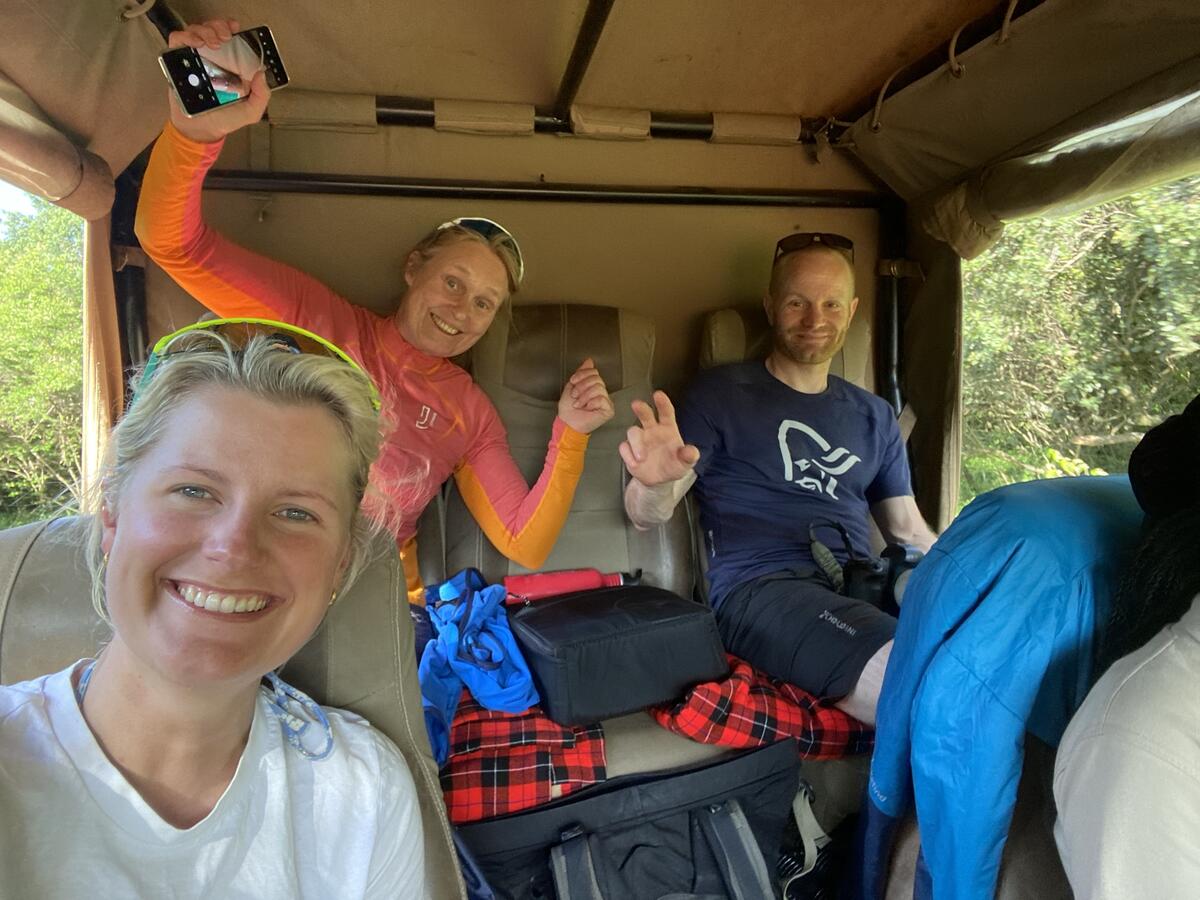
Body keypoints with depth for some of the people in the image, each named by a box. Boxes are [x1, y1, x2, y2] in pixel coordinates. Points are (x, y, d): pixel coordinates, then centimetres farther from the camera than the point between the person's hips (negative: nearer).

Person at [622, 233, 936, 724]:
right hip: (760, 590, -5)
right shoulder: (721, 394, 8)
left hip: (862, 588, 6)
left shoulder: (873, 416, 22)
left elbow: (909, 530, 25)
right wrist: (655, 483, -21)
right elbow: (646, 516, 3)